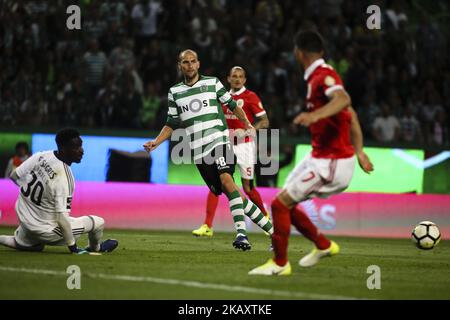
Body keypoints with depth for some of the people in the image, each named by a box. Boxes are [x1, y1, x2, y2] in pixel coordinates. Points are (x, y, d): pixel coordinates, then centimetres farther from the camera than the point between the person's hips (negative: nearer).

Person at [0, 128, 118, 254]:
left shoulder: (40, 156, -10)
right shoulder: (64, 178, -29)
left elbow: (14, 176, 3)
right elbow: (61, 218, -29)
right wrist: (73, 246, -21)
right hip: (44, 230, -7)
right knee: (98, 222, 1)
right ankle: (95, 248, 30)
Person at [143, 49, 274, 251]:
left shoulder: (212, 83, 8)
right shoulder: (174, 92, 15)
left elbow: (231, 105, 12)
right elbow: (172, 123, 18)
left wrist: (246, 123, 0)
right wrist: (156, 142, 5)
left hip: (219, 140, -2)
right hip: (198, 150, 2)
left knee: (226, 179, -27)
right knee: (229, 191, -3)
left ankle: (241, 232, -32)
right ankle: (271, 230, 5)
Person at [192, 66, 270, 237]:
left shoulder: (250, 97, -6)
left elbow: (264, 122, -9)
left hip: (245, 145, -5)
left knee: (248, 187, 1)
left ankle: (265, 217, 27)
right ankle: (207, 226, -6)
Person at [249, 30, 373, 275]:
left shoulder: (324, 76, -17)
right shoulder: (318, 77, 13)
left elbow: (344, 100, -40)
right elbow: (351, 115, 20)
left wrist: (315, 115, -55)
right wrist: (358, 152, 22)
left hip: (331, 163, -10)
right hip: (319, 157, 10)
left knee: (280, 203, -8)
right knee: (284, 203, 14)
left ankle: (280, 264, 4)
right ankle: (323, 245, 28)